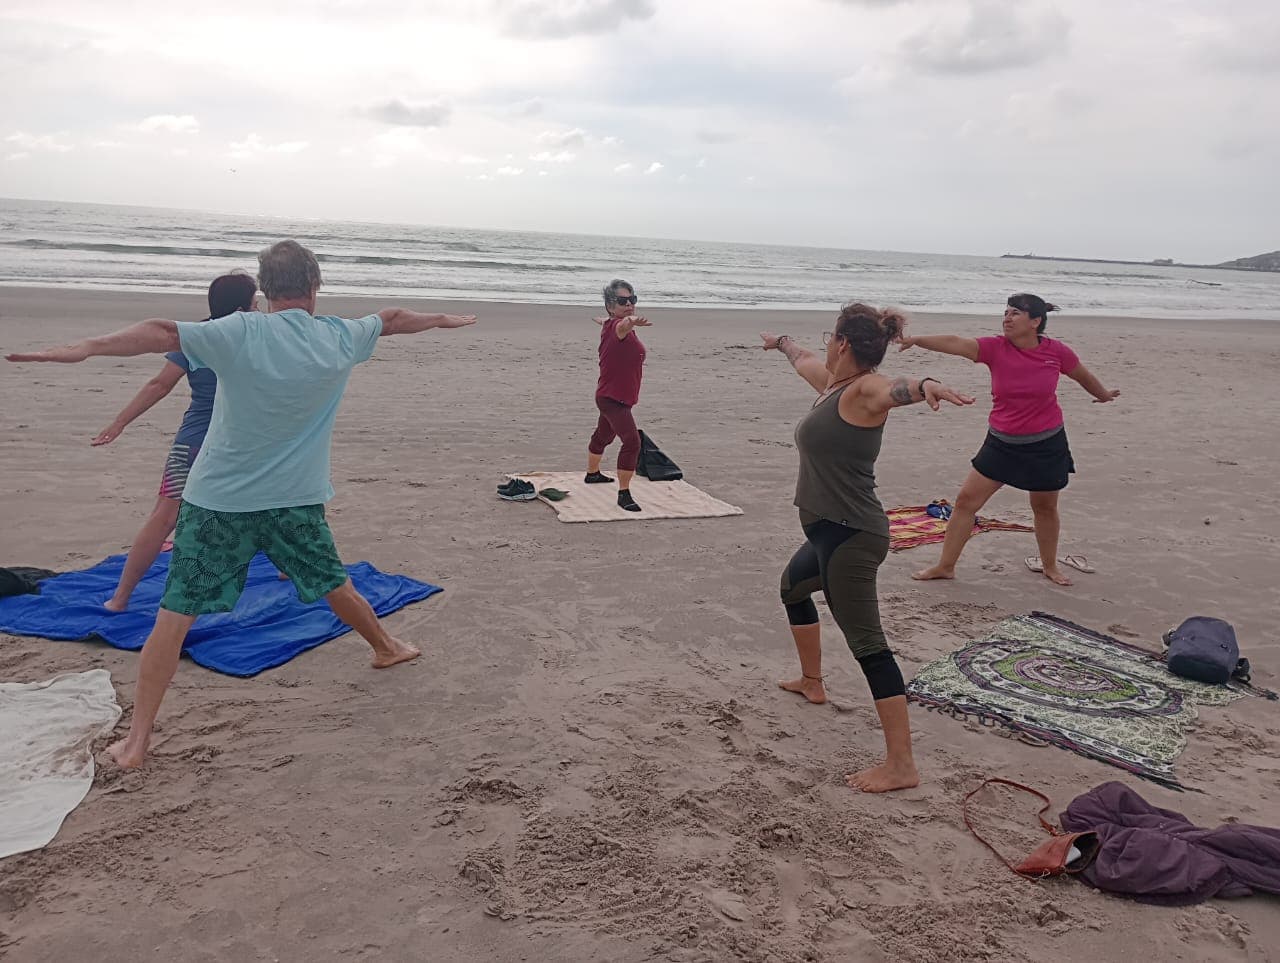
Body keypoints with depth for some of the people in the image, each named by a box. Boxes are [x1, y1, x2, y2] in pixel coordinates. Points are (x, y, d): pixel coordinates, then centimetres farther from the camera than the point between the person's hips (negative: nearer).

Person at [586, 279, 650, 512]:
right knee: (632, 441, -24)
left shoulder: (610, 326, 5)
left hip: (610, 397, 11)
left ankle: (592, 473, 55)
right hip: (612, 398, -11)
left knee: (603, 436, 31)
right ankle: (624, 494, -23)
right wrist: (632, 322, -73)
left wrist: (603, 321, 54)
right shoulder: (617, 326, -24)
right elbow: (621, 326, -50)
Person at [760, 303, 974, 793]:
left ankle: (901, 765, -8)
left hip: (850, 536, -11)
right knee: (792, 587, 35)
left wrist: (924, 386, -64)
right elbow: (803, 361, 31)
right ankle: (811, 682, 54)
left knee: (866, 644, -11)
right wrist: (781, 341, 52)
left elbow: (894, 388, -41)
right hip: (830, 532, 11)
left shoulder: (864, 390, -17)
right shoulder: (831, 383, 10)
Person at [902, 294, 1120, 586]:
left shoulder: (1056, 351, -10)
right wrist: (916, 339, -45)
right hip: (1001, 443, 1)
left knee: (1045, 507, 15)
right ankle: (945, 566, 8)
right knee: (966, 500, -3)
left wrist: (1104, 395, 28)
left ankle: (1050, 566, 39)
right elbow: (955, 343, -29)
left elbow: (1083, 376, 10)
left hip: (1046, 444, 0)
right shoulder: (996, 349, -12)